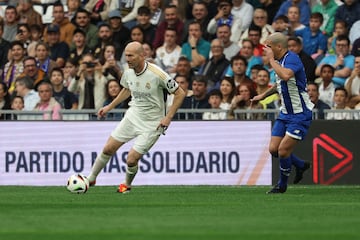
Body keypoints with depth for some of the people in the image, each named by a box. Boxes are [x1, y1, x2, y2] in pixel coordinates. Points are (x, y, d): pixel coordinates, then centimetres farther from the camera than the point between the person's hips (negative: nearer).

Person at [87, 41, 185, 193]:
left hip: (151, 123, -5)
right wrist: (109, 107, 17)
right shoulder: (128, 72, -5)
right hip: (132, 116, 5)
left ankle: (127, 185, 22)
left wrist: (168, 117, -19)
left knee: (131, 159, -9)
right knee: (108, 149, 3)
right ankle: (91, 179, 23)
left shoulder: (157, 74, -24)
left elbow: (180, 94, -15)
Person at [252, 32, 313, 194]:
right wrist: (263, 95, 31)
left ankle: (282, 185, 11)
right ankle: (301, 165, 28)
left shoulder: (292, 59, -19)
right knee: (274, 149, 3)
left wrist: (271, 59, -30)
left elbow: (286, 76, -41)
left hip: (300, 114, -9)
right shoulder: (280, 61, 9)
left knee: (283, 150, -11)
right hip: (285, 113, 9)